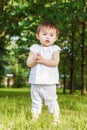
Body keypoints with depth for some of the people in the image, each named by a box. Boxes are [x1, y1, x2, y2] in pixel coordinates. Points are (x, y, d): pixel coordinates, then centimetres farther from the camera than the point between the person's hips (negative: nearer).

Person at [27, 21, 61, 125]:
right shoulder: (34, 48, 5)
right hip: (35, 83, 3)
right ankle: (34, 119, 21)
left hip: (49, 83, -3)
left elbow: (55, 62, -15)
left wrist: (42, 60, -20)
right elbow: (29, 63, 0)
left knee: (52, 101, 3)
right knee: (35, 102, 13)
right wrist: (35, 61, -20)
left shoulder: (55, 49, -1)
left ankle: (56, 119, 12)